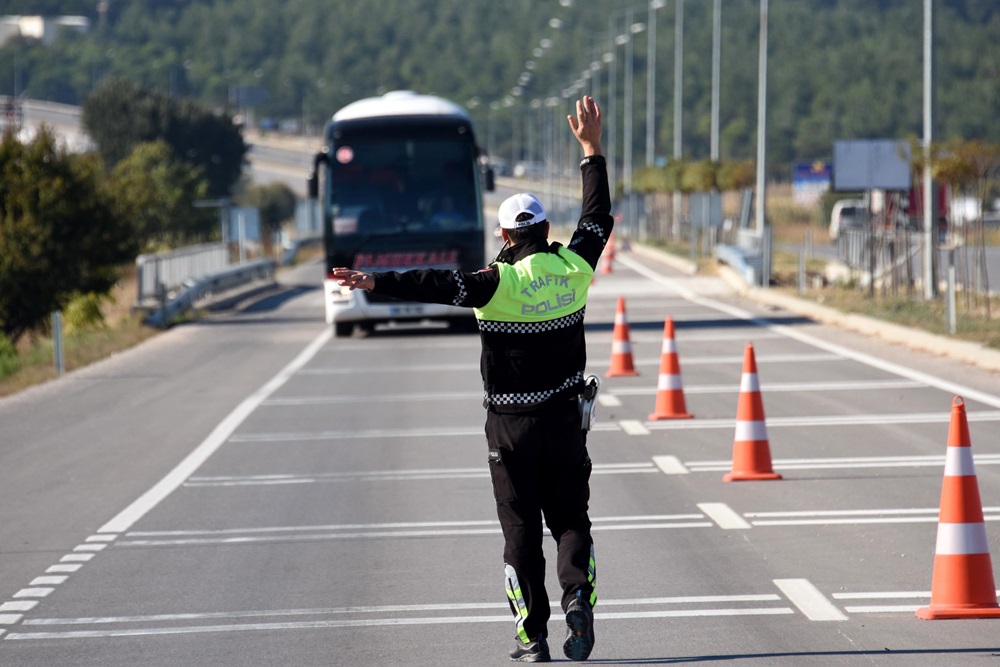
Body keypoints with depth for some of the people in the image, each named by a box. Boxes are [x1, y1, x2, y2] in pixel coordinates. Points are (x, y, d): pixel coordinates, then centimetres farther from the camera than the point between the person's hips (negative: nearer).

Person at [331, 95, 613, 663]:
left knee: (521, 529, 4)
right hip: (565, 419, 3)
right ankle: (578, 591, -17)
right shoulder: (574, 268, -2)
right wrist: (593, 150, 22)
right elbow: (598, 217, 14)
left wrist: (376, 282, -31)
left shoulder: (501, 282, -14)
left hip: (512, 425, -3)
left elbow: (438, 285, -26)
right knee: (571, 518, 11)